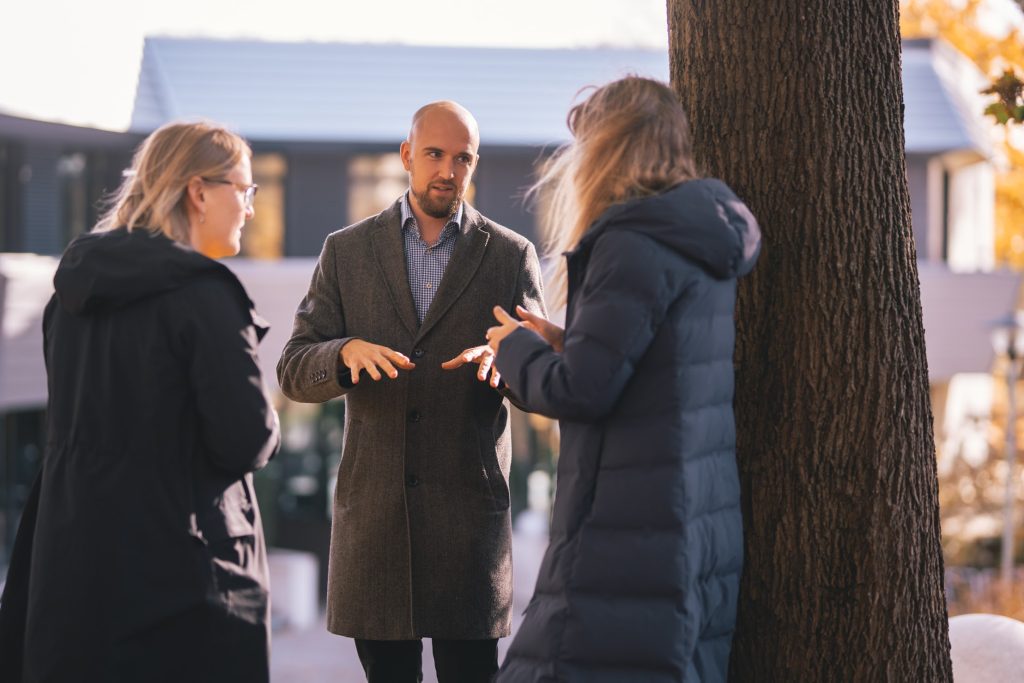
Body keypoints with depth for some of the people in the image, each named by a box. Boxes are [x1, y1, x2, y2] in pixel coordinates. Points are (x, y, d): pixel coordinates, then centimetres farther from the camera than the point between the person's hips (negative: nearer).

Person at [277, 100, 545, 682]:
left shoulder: (511, 256, 6)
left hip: (469, 506, -1)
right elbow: (294, 372, 4)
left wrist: (500, 361, -21)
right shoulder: (348, 251, 9)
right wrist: (348, 351, -18)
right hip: (374, 503, 1)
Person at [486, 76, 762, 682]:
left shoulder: (633, 246, -15)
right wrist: (565, 343, 18)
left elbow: (582, 391, -18)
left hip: (631, 542, -10)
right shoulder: (705, 248, 13)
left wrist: (515, 348, 1)